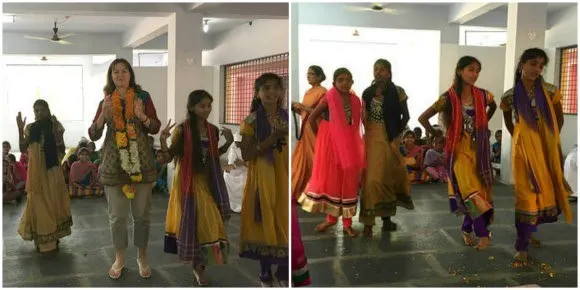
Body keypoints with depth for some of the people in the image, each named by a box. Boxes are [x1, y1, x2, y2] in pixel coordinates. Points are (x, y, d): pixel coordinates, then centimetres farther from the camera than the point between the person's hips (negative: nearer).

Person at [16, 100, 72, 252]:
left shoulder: (55, 126, -1)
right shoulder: (30, 128, 5)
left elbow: (62, 151, -5)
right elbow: (23, 149, -1)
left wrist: (56, 132, -17)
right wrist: (20, 129, -8)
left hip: (52, 171, -1)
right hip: (36, 171, 2)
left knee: (53, 202, 4)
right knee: (37, 202, 4)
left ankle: (53, 237, 16)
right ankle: (40, 240, 14)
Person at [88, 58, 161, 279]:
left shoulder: (143, 97, 2)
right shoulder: (106, 101, 6)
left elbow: (155, 128, -1)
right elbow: (93, 135, 1)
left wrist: (142, 116, -20)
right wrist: (103, 114, -15)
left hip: (141, 162, -1)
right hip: (113, 164, 1)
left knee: (141, 214, 5)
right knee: (117, 215, 5)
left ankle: (142, 257, 21)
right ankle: (119, 258, 22)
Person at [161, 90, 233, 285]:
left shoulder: (213, 130, 2)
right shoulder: (182, 130, -12)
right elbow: (168, 158, -8)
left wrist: (228, 142, 2)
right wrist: (162, 140, -26)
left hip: (207, 183, 4)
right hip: (188, 183, -4)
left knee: (208, 223, 5)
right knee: (192, 223, 2)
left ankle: (199, 266, 22)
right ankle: (198, 266, 21)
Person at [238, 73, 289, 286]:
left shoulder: (288, 118, 5)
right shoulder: (251, 121, -5)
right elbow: (245, 155, -13)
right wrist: (272, 138, -20)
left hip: (284, 178, 3)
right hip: (262, 178, -3)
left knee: (285, 223, 5)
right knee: (264, 223, 3)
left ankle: (283, 272, 23)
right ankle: (265, 273, 21)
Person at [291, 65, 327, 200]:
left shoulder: (322, 91, -7)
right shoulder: (308, 92, 15)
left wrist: (302, 106, -17)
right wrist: (296, 109, 0)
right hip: (305, 129, 7)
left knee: (315, 160, -1)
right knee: (301, 159, 7)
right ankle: (297, 191, 13)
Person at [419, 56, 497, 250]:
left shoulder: (483, 95, 1)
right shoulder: (449, 98, -11)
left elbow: (493, 107, 26)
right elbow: (423, 118, -6)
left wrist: (483, 124, 15)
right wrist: (436, 134, 2)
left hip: (479, 149, 4)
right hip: (459, 149, -4)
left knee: (479, 190, 5)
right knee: (470, 191, -18)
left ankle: (467, 229, 23)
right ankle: (483, 233, -11)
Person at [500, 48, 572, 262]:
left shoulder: (550, 91, -2)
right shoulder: (509, 96, -3)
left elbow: (559, 119, 10)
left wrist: (551, 140, 9)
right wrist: (519, 139, 9)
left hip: (547, 148, 2)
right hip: (524, 148, -2)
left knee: (546, 191, 10)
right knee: (526, 195, -3)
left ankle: (530, 231, 32)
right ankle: (522, 246, 2)